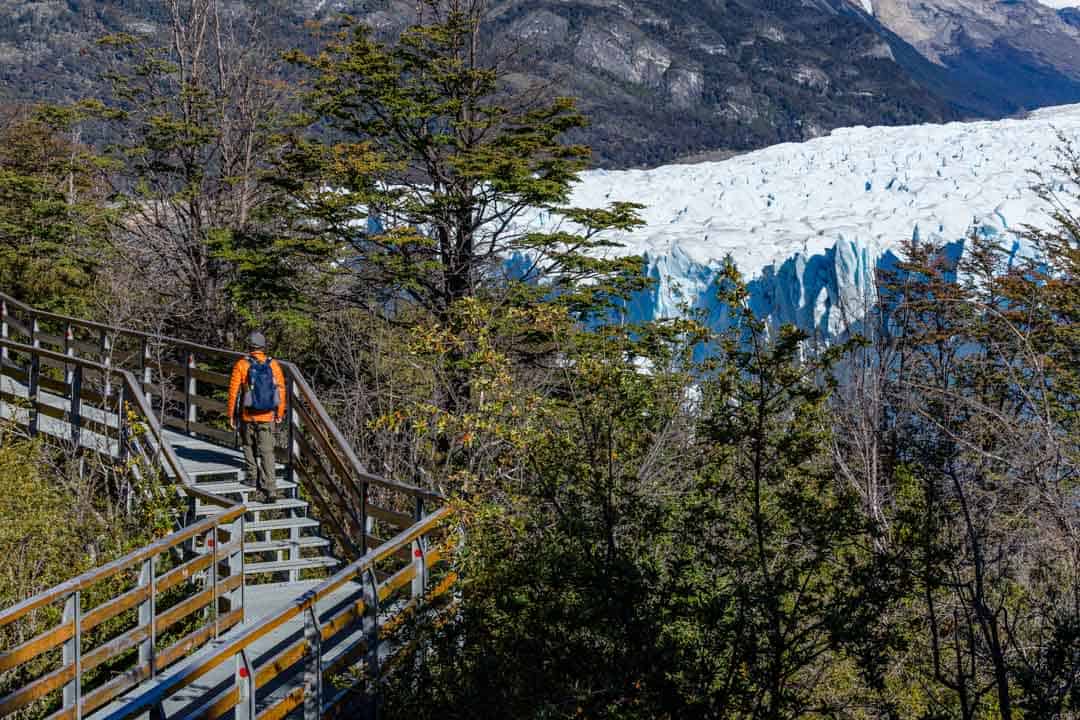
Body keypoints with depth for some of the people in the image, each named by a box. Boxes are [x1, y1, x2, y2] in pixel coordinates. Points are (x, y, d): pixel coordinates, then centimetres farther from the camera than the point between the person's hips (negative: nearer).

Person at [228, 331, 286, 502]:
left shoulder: (242, 365, -6)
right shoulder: (273, 365, -1)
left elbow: (233, 391, -5)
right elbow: (281, 390, 3)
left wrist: (231, 415, 4)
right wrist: (280, 413, 14)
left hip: (247, 416, -1)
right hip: (267, 417, 1)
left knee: (249, 446, 22)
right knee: (267, 453, 0)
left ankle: (253, 479, 28)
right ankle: (270, 490, -8)